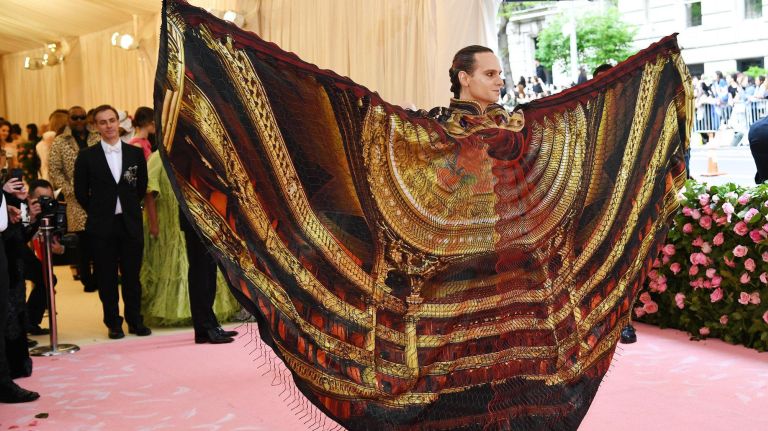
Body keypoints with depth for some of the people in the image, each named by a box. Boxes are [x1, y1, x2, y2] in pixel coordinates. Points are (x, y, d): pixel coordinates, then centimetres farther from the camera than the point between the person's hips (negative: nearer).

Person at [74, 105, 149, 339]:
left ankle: (135, 320, 19)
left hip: (130, 223, 1)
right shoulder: (87, 156, 0)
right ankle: (113, 323, 17)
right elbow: (81, 192, 5)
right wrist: (98, 213, 6)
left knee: (132, 275, 7)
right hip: (102, 226, -1)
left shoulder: (136, 153, 4)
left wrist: (130, 208, 10)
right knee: (106, 278, 5)